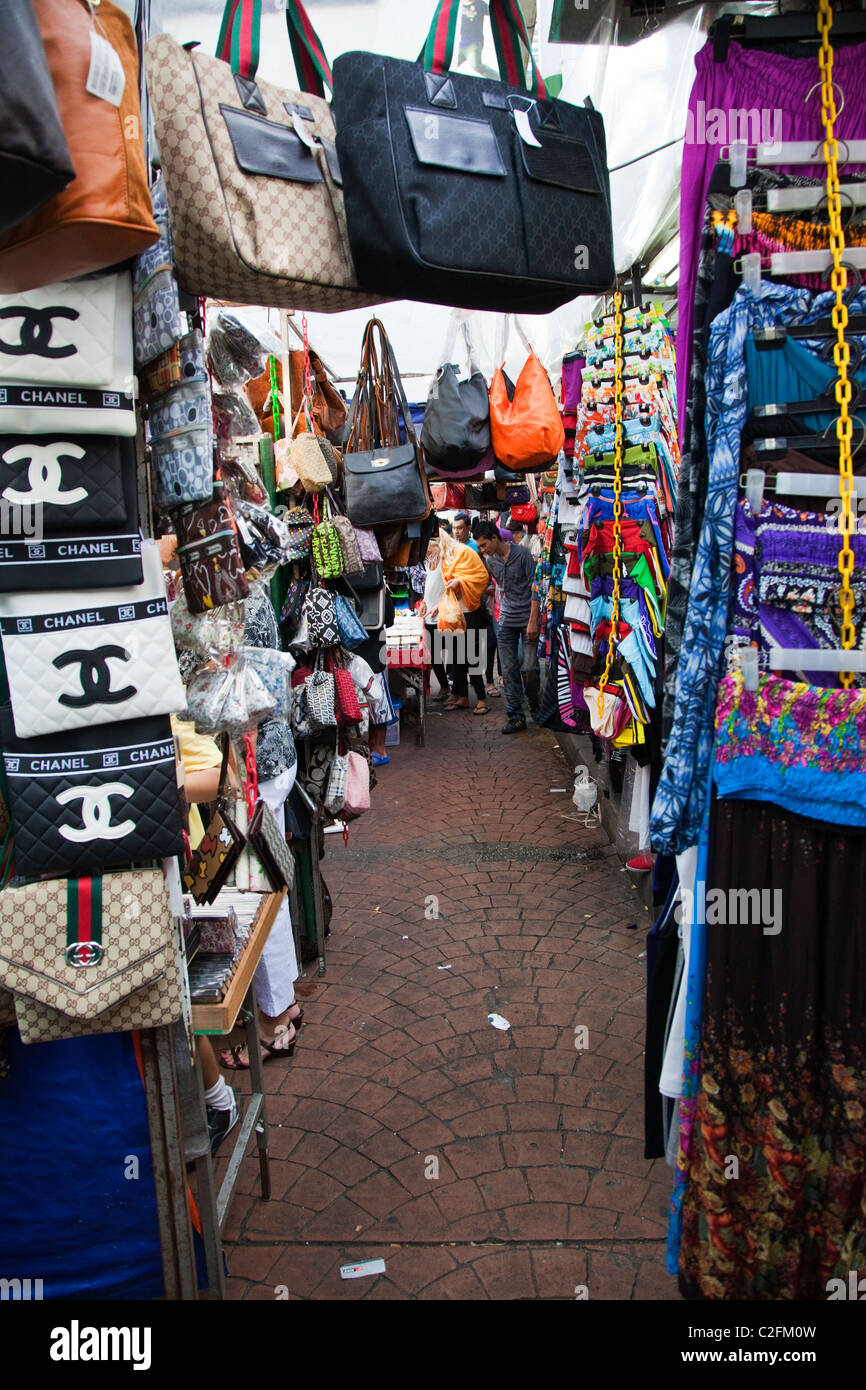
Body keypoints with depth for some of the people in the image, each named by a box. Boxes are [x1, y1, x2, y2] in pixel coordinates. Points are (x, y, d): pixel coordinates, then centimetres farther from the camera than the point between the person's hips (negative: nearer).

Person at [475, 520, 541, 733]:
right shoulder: (490, 560, 8)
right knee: (509, 670, 1)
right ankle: (516, 717, 6)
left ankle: (535, 705, 21)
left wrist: (533, 621, -14)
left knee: (530, 667, -6)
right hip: (507, 620, 5)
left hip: (527, 619, -5)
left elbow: (535, 587, -10)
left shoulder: (522, 554, -10)